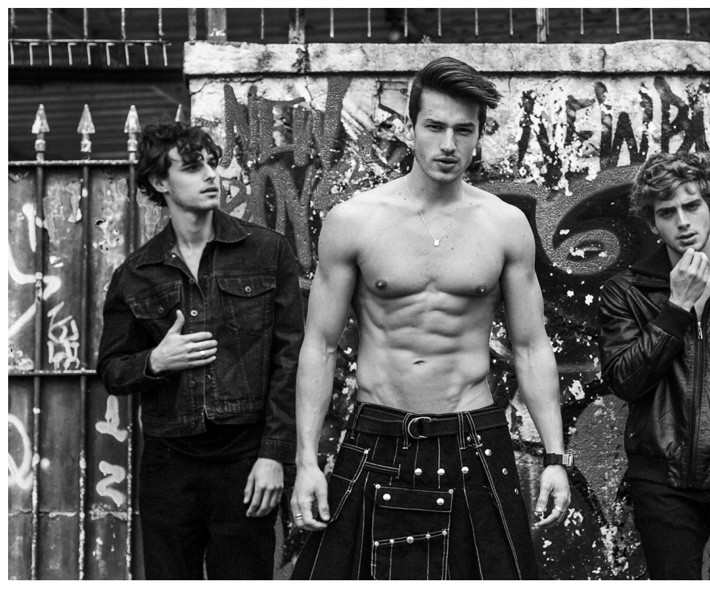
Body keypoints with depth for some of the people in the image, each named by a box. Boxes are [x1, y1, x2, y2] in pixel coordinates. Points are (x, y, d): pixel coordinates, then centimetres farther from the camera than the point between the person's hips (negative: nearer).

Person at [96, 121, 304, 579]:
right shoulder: (135, 275, 6)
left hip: (245, 459, -2)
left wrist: (275, 454, -8)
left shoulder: (268, 251, 1)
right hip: (168, 462, 2)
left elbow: (290, 357, -2)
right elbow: (111, 370, 12)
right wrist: (154, 362, -9)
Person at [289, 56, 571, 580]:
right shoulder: (351, 221, -3)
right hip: (377, 446, 0)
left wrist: (555, 455, -1)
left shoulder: (507, 225, 1)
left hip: (475, 447, 1)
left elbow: (531, 347, 5)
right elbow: (320, 344, 0)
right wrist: (307, 459, -6)